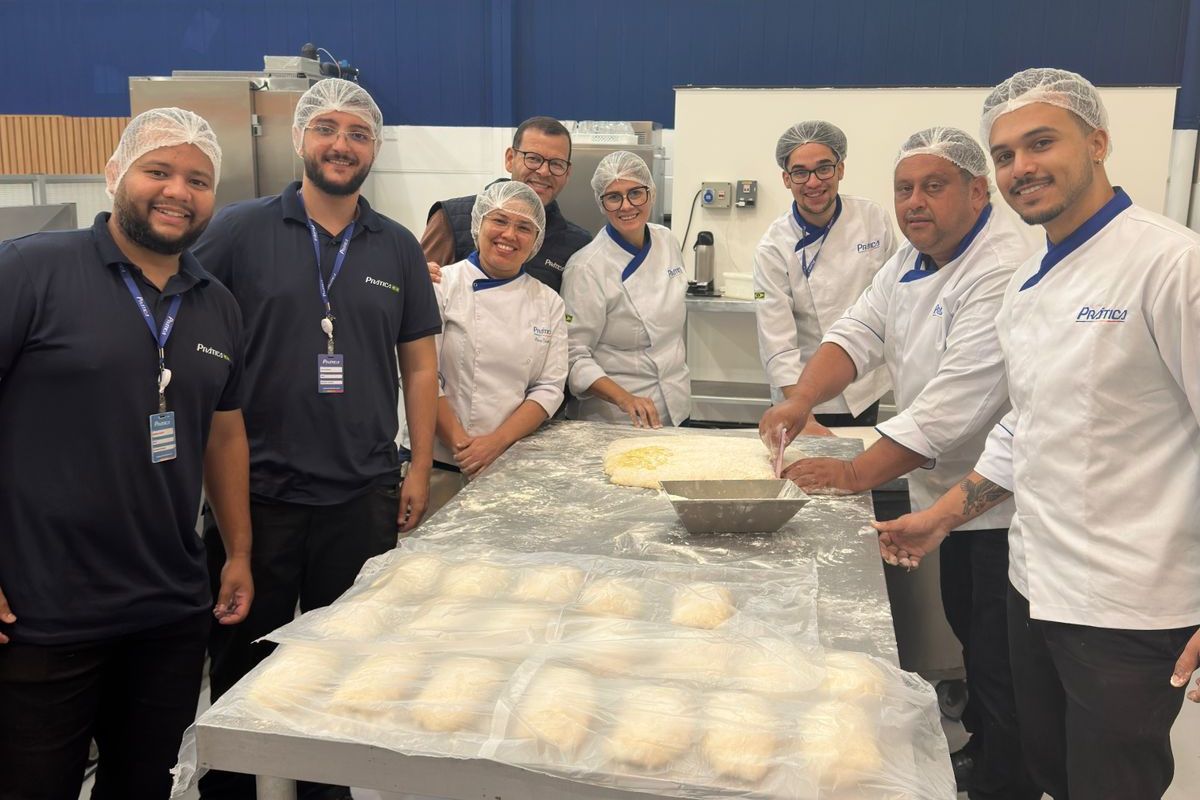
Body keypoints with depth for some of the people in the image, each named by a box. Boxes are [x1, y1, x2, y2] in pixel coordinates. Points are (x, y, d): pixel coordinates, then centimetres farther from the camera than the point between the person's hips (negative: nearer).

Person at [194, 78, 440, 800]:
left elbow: (420, 365, 9)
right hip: (255, 487, -1)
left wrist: (420, 469, 4)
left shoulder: (398, 248, 6)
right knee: (242, 662, 12)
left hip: (362, 494, 2)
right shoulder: (241, 230, -1)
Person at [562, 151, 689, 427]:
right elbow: (574, 354, -17)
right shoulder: (586, 268, -17)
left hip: (676, 409, 6)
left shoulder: (666, 241, 1)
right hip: (618, 422, -6)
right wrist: (624, 399, -29)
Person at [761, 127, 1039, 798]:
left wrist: (857, 475, -29)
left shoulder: (1004, 272, -25)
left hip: (1006, 500, -9)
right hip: (954, 489, 9)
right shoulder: (913, 261, 7)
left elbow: (956, 403, -30)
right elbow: (858, 333, -3)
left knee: (1001, 661, 2)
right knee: (966, 627, 24)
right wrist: (801, 399, -21)